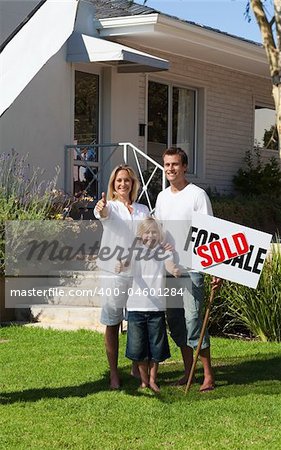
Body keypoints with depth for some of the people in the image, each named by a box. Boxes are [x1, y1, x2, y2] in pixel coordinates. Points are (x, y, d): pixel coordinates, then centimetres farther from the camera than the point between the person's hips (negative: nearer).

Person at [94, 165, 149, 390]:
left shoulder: (143, 210, 14)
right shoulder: (111, 206, 1)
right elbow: (104, 214, -23)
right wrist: (100, 209, -47)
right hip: (114, 271, -3)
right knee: (112, 324, 1)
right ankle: (114, 374, 7)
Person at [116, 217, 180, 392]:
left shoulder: (163, 251, -1)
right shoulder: (135, 251, -1)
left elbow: (170, 265, -18)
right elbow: (125, 264, -18)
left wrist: (175, 270, -43)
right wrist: (121, 267, -43)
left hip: (157, 306, 0)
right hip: (136, 306, 0)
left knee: (156, 345, 7)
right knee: (138, 345, 7)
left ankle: (153, 379, 24)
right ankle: (144, 379, 24)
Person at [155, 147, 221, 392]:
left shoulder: (198, 195, -7)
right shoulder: (162, 197, 14)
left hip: (191, 269, -7)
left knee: (193, 320, -10)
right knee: (175, 322, 10)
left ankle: (208, 375, -2)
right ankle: (188, 371, 20)